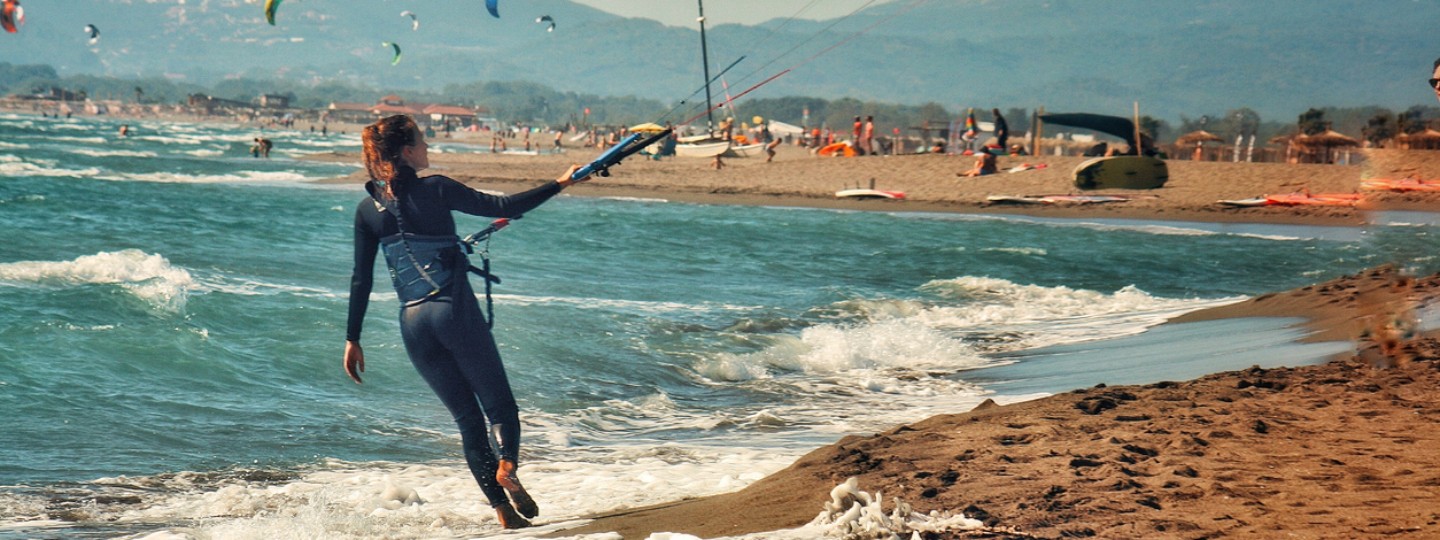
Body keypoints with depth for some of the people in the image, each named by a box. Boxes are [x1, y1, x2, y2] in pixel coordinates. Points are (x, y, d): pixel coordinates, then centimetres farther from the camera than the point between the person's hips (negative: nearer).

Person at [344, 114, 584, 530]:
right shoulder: (434, 190, -6)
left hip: (413, 324, 4)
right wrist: (558, 185, 1)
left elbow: (361, 280, 7)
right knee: (499, 405, 6)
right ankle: (507, 465, -24)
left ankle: (505, 511, 7)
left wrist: (353, 339, 12)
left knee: (467, 418, 11)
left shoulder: (368, 209, 6)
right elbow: (501, 207, -7)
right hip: (455, 310, -4)